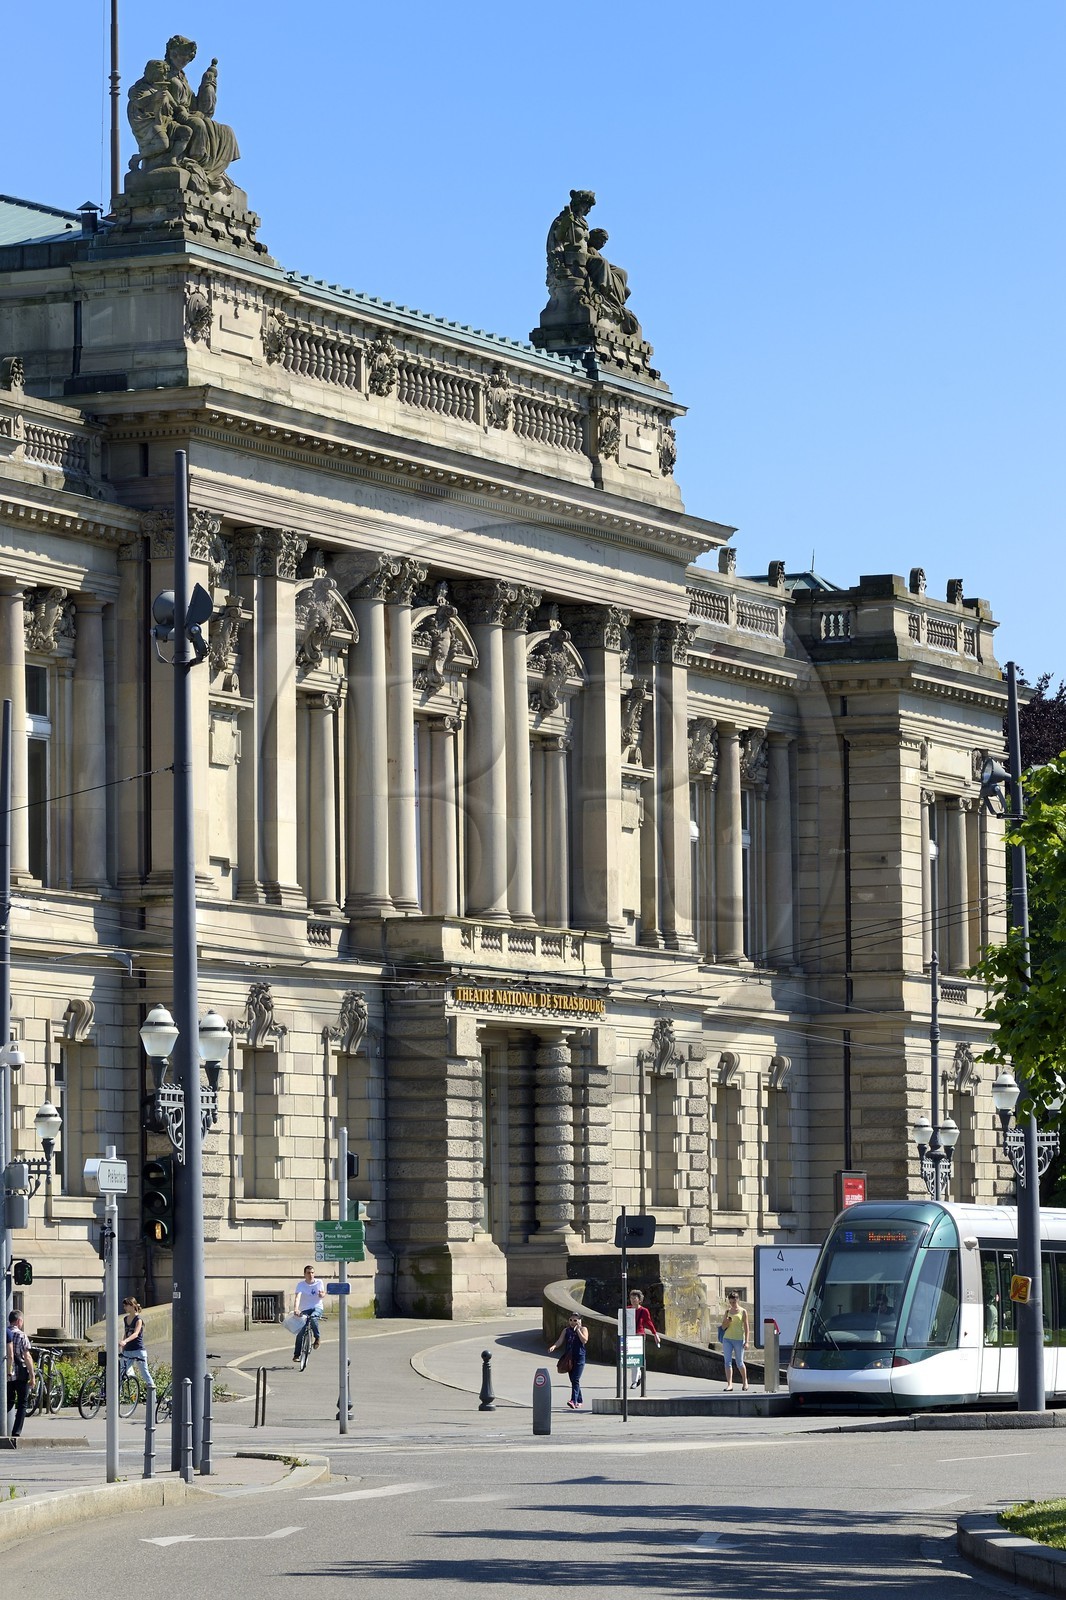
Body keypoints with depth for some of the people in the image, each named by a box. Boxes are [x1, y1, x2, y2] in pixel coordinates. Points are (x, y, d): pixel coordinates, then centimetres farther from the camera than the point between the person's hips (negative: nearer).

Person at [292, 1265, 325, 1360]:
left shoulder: (319, 1282, 0)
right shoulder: (301, 1284, -8)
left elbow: (323, 1295, 13)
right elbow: (297, 1297, -22)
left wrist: (322, 1294, -13)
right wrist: (295, 1309, -39)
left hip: (317, 1308, 0)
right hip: (305, 1310, 0)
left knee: (313, 1318, -35)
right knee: (301, 1333, -10)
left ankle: (317, 1338, -11)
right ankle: (296, 1355, 1)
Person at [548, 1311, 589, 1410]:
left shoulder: (583, 1329, 1)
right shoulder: (566, 1330, 12)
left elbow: (584, 1340, -14)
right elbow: (560, 1341, 4)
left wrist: (578, 1329, -14)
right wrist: (554, 1346, -15)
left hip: (579, 1358, -5)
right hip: (569, 1358, 5)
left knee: (575, 1380, -15)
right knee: (573, 1380, 10)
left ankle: (574, 1401, -23)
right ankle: (580, 1400, 22)